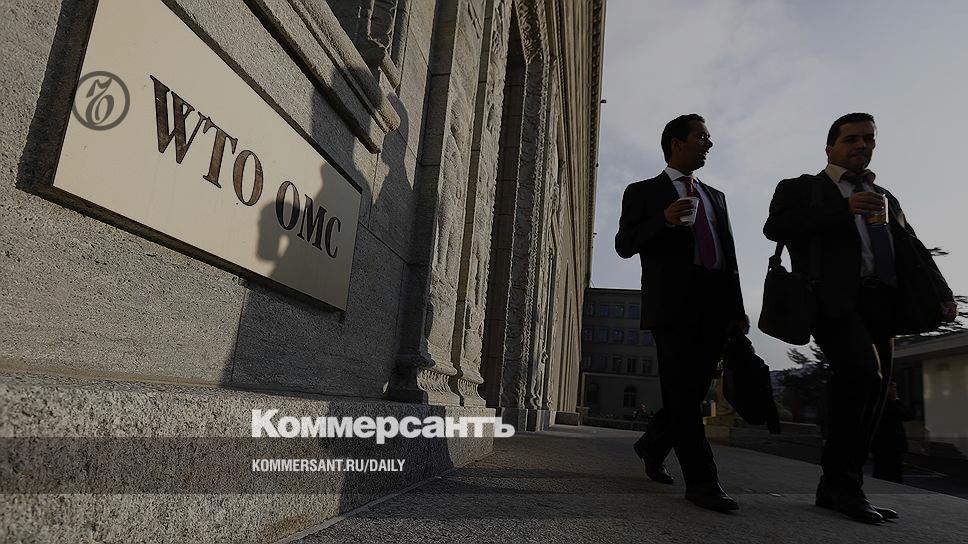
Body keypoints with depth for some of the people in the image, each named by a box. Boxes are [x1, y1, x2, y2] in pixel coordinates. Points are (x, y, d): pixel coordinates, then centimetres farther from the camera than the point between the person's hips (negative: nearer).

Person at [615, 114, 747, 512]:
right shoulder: (642, 192, 9)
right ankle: (701, 481, -1)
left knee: (692, 391, 9)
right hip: (673, 303, -5)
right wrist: (665, 219, -18)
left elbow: (729, 255, 20)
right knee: (682, 393, -6)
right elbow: (624, 245, -2)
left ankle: (651, 447, 30)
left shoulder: (715, 197, 25)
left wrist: (737, 308, 11)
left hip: (714, 308, 6)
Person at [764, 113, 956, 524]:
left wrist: (940, 292, 7)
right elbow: (775, 227, -8)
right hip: (835, 300, -7)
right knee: (861, 371, -27)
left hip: (881, 305, 7)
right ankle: (843, 482, -14)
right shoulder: (801, 188, 11)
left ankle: (835, 488, 13)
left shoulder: (884, 198, 29)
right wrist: (844, 210, -13)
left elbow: (912, 247, 22)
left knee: (872, 393, 4)